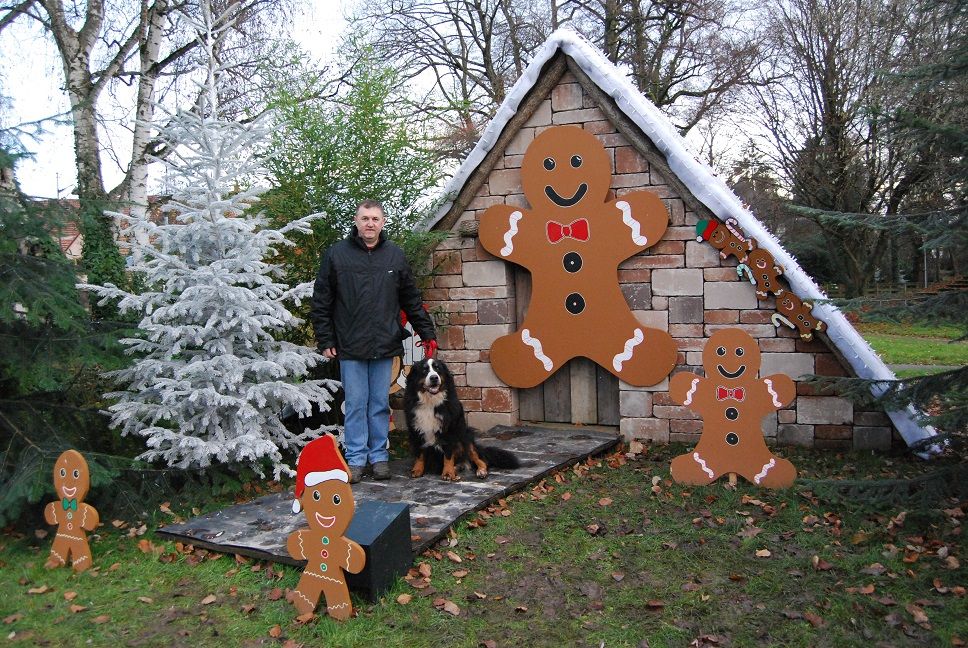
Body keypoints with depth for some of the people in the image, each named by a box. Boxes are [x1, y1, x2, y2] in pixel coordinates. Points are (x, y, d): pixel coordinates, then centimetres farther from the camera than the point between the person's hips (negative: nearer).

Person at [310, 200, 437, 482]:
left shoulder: (395, 255, 7)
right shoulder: (336, 254, 0)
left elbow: (412, 300, 11)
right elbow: (321, 302, 2)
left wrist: (427, 333, 7)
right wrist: (325, 340, -2)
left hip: (385, 346, 2)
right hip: (350, 346, -2)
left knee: (381, 404, 9)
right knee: (356, 404, 4)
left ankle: (379, 456, 20)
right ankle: (356, 459, 15)